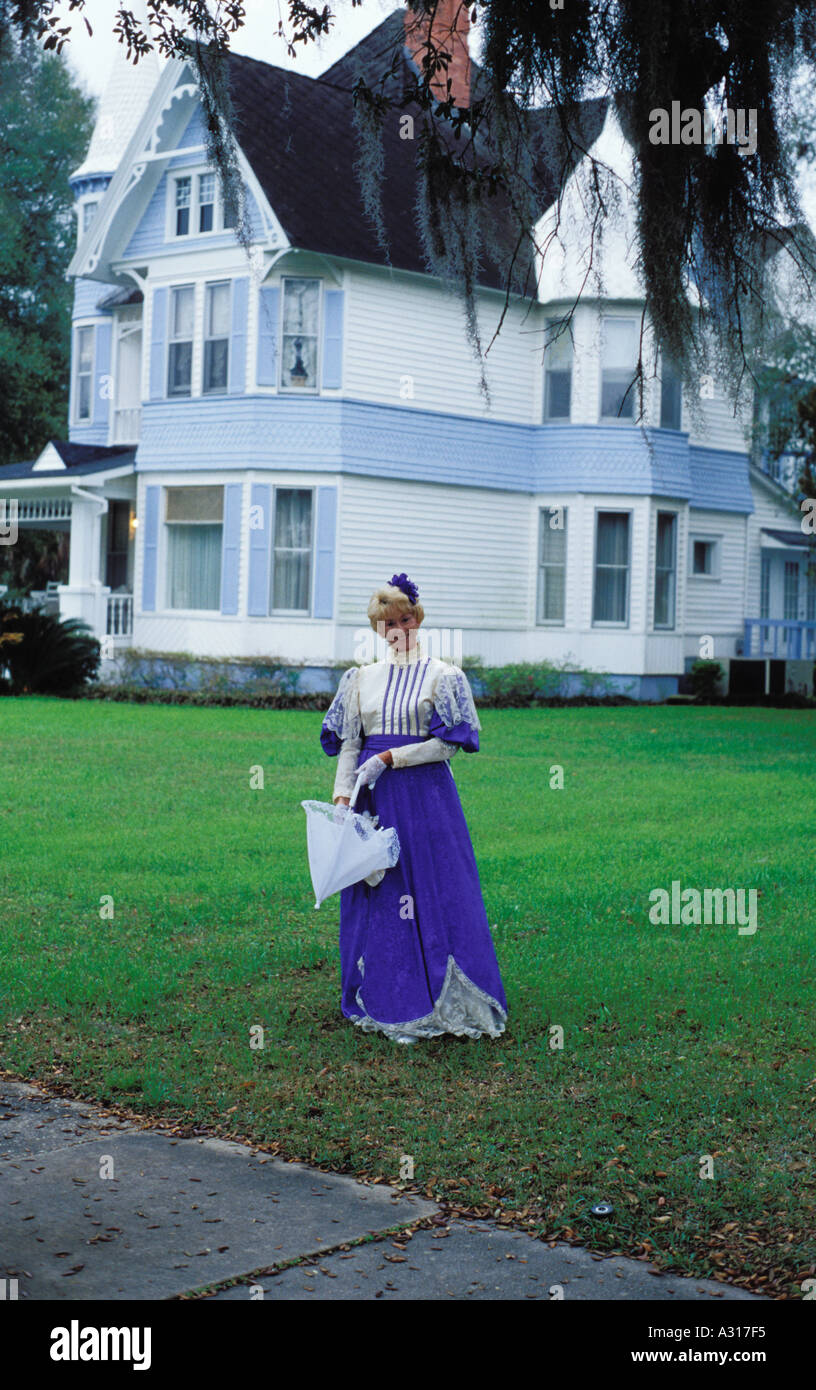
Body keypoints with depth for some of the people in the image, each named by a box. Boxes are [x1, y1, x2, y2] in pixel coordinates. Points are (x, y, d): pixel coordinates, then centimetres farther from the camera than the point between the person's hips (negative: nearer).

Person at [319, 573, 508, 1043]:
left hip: (425, 796, -4)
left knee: (432, 892, -5)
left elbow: (448, 744, -6)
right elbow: (349, 744, 11)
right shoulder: (362, 678, 13)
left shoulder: (442, 676, 1)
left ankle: (442, 1003, 1)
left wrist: (389, 759, -13)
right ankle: (386, 1003, 11)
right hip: (374, 800, 4)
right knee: (377, 896, 3)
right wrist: (342, 796, -3)